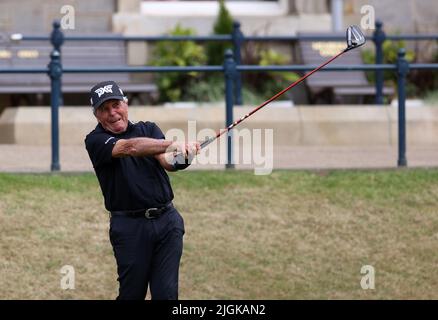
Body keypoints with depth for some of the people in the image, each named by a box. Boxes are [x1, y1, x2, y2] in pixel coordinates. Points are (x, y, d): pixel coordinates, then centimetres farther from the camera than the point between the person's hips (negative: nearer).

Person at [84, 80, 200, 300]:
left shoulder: (149, 129, 10)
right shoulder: (96, 141, -3)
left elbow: (165, 161, -9)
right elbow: (129, 147, -22)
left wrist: (179, 158, -34)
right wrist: (173, 144, -36)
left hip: (167, 221, 3)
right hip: (130, 227, -3)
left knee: (166, 293, -1)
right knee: (132, 294, 1)